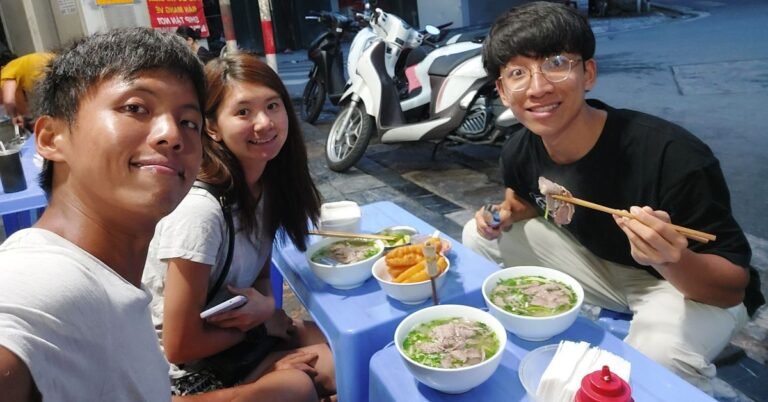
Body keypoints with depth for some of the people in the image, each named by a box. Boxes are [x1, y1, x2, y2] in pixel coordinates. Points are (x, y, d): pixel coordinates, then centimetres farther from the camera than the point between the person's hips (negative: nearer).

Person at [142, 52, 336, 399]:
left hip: (230, 328, 6)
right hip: (187, 370, -6)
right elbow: (180, 346, -23)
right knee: (338, 374, -14)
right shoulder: (200, 212, -30)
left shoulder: (266, 183, -8)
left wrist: (266, 305, -17)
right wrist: (261, 316, -11)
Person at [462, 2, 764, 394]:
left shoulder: (673, 156, -33)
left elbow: (733, 289, -25)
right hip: (599, 262, 5)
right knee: (478, 237, -5)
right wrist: (505, 215, -14)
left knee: (660, 353, -38)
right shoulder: (519, 151, -16)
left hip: (688, 284, -5)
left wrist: (673, 262, -47)